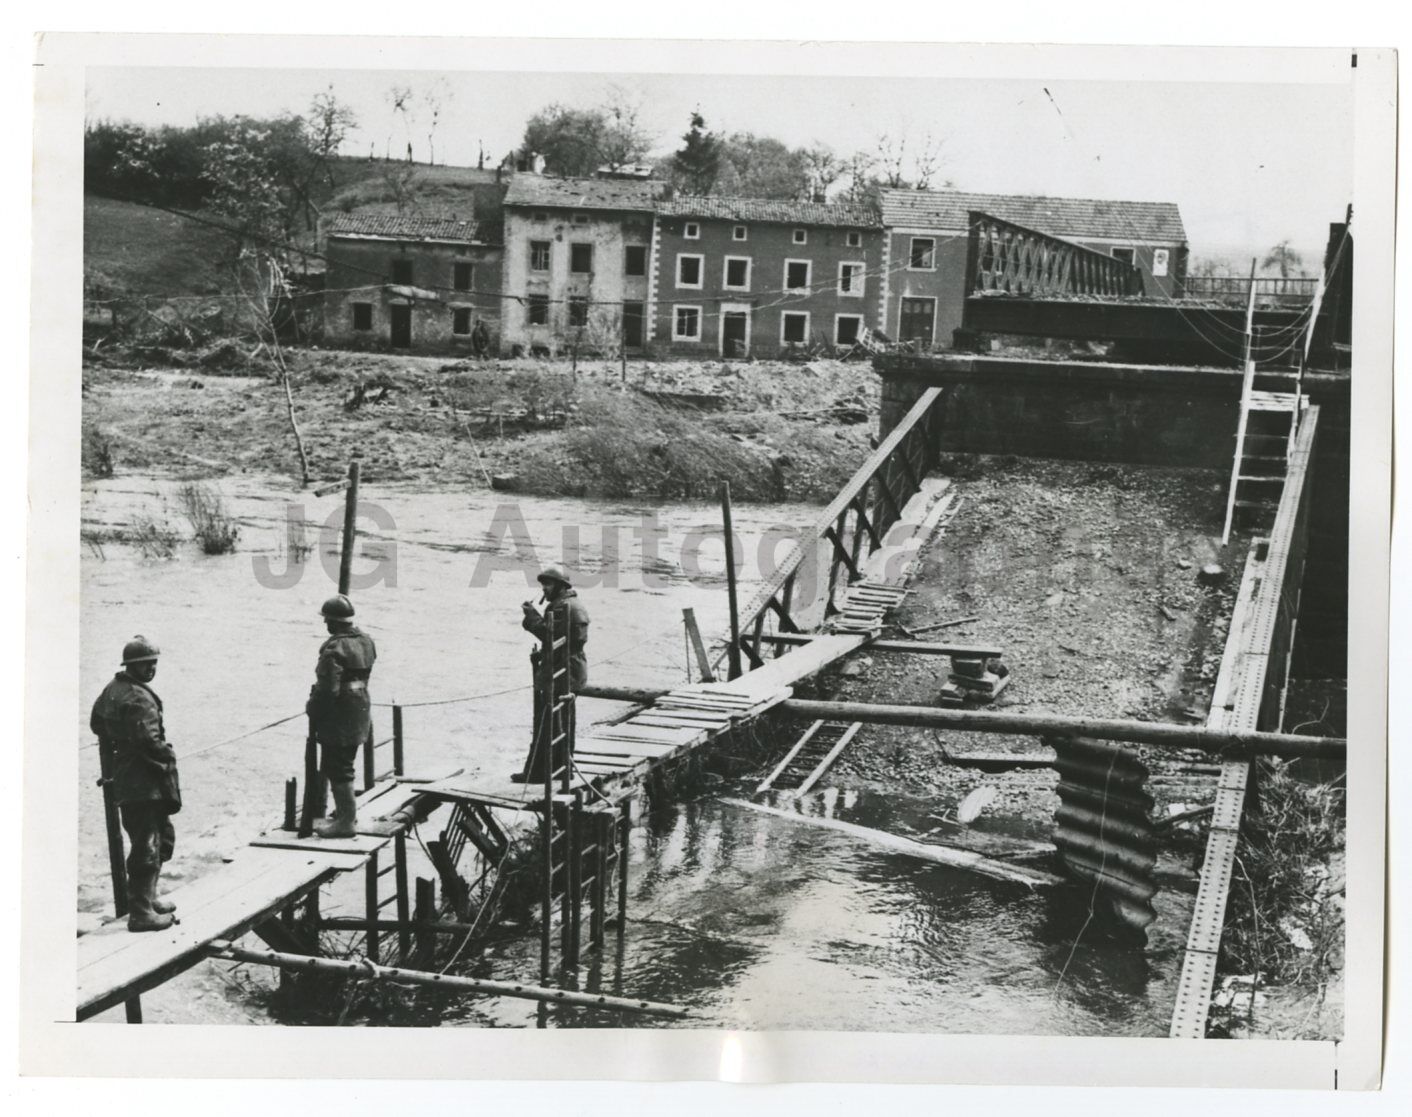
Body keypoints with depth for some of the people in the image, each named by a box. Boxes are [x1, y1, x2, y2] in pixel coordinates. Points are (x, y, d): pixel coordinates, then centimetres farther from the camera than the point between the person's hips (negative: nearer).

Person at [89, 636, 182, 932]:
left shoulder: (112, 688, 10)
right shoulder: (139, 700, -22)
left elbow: (96, 722, 22)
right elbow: (149, 741, -27)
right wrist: (169, 754, -11)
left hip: (124, 778, 10)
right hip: (143, 785, -10)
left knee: (163, 836, 22)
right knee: (147, 847, -4)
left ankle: (146, 897, 32)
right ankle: (140, 913, 1)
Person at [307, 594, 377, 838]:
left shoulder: (334, 649, -22)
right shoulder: (365, 641, 6)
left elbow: (328, 689, -24)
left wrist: (313, 710, -8)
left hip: (338, 717, -9)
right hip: (360, 711, 9)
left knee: (338, 770, -1)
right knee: (343, 766, 22)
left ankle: (346, 821, 3)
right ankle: (345, 813, 32)